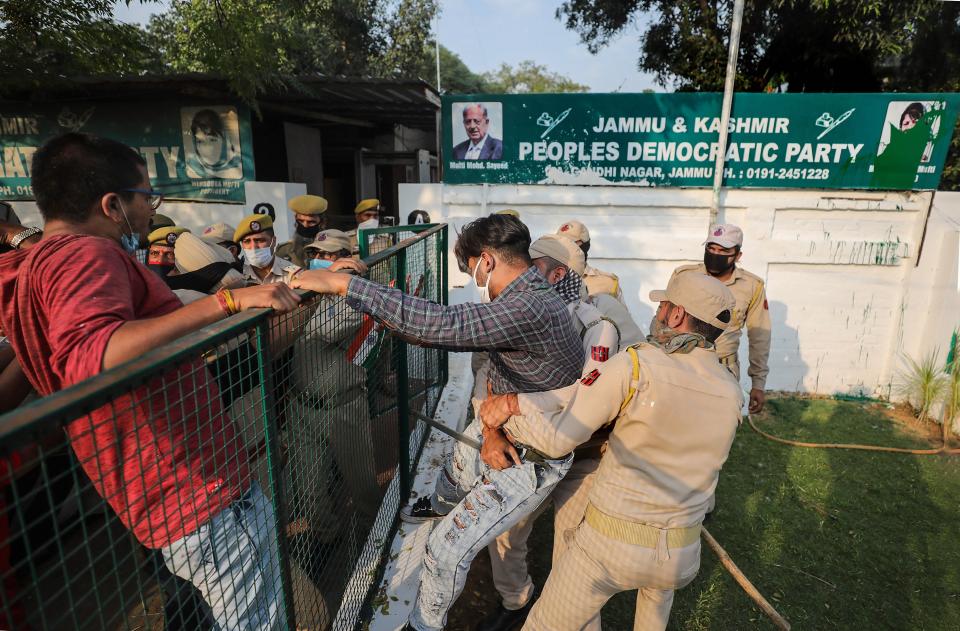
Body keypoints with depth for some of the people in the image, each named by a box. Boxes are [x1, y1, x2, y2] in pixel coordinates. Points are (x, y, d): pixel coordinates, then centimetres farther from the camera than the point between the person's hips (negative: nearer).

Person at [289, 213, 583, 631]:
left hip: (529, 460, -9)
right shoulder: (525, 297, -3)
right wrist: (490, 429, -16)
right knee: (457, 464, 35)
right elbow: (496, 372, 2)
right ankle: (441, 505, 70)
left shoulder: (530, 309, -35)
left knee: (448, 547, -3)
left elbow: (441, 324, -44)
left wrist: (342, 283, -39)